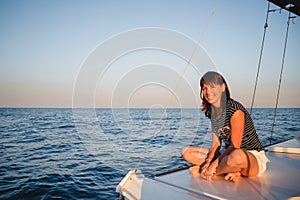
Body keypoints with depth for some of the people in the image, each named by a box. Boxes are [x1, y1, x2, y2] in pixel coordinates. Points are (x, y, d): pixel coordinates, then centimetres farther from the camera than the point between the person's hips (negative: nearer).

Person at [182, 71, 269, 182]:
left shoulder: (235, 110, -20)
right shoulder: (212, 111, 3)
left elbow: (235, 146, -20)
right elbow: (216, 142, 0)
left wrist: (215, 163, -22)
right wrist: (208, 160, -16)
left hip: (253, 157, -7)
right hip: (229, 154, 7)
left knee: (237, 156, -44)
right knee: (187, 152, -3)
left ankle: (204, 171, -14)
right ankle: (232, 170, -11)